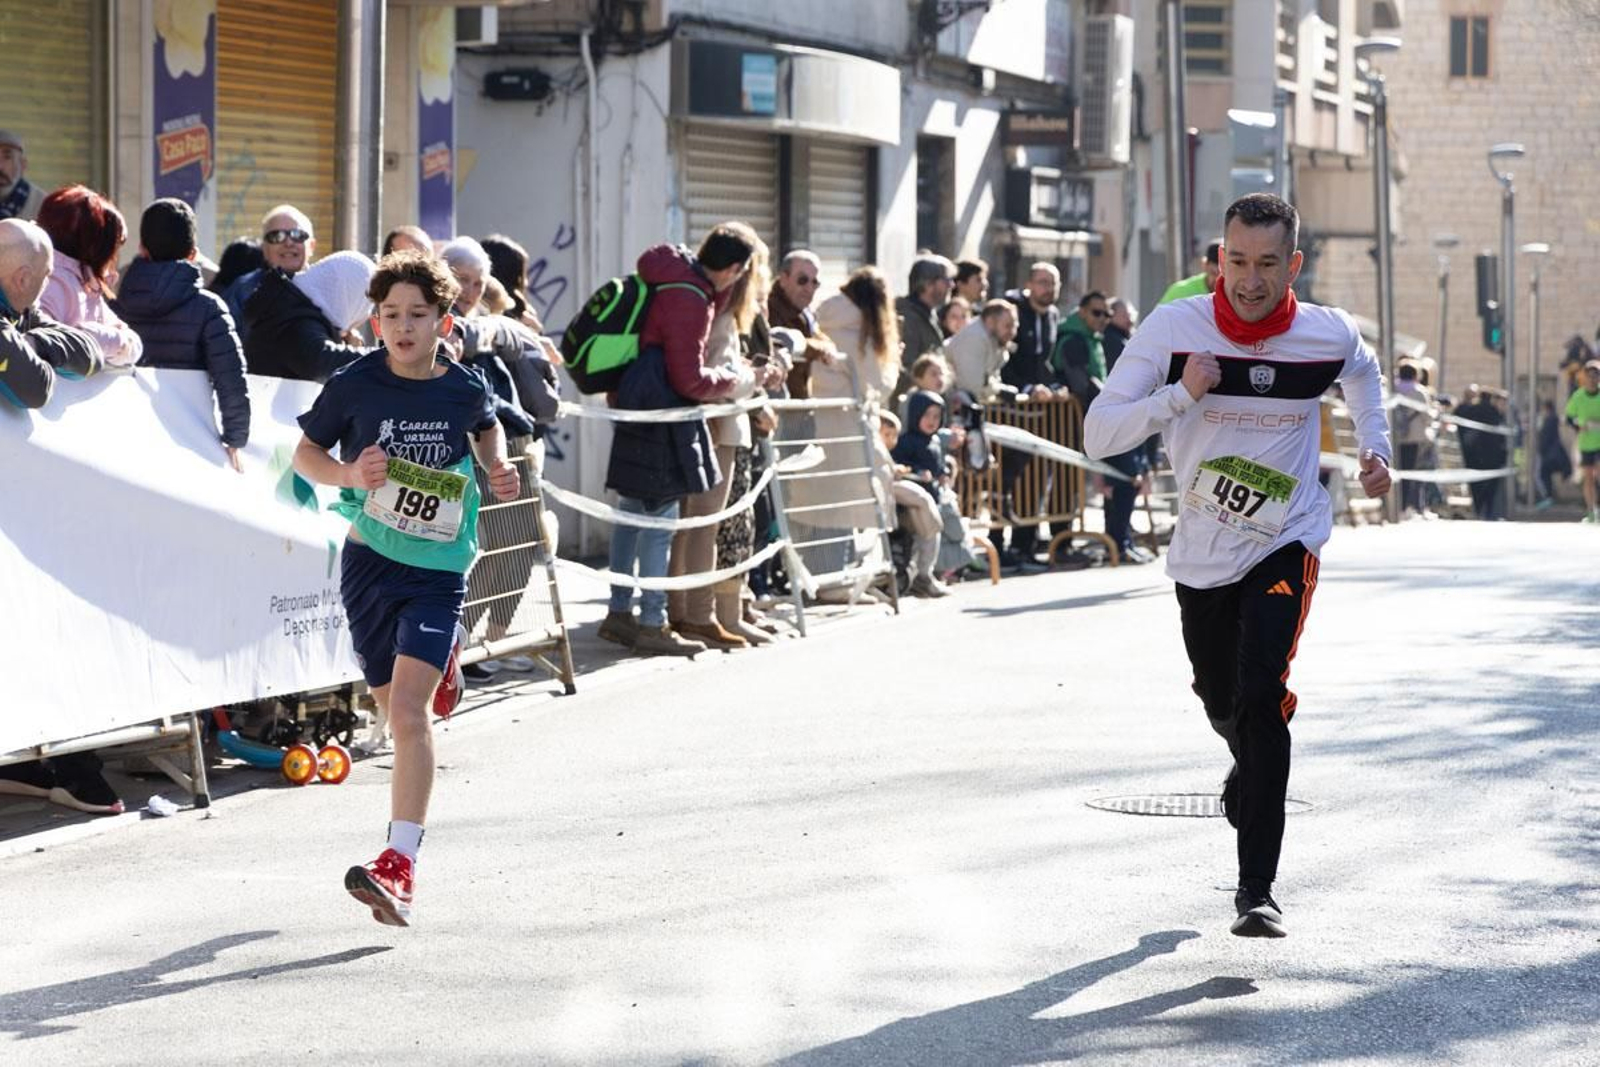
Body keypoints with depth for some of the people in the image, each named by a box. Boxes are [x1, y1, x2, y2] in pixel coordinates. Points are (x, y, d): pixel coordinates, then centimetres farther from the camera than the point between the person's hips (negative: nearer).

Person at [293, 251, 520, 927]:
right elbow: (306, 452, 4)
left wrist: (497, 469, 3)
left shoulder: (464, 390, -3)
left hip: (437, 568, -2)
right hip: (369, 561, 2)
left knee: (408, 711, -16)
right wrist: (346, 475, -15)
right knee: (394, 710, 12)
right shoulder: (354, 385, -7)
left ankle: (398, 866, -22)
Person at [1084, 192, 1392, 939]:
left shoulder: (1330, 335, -10)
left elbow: (1363, 370, 18)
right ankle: (1251, 770, 57)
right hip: (1202, 551, 2)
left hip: (1285, 545, -2)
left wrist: (1375, 446, 7)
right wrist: (1180, 395, -30)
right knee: (1221, 702, 18)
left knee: (1262, 697, -21)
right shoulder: (1174, 328, -15)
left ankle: (1256, 887, -18)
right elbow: (1098, 436, -18)